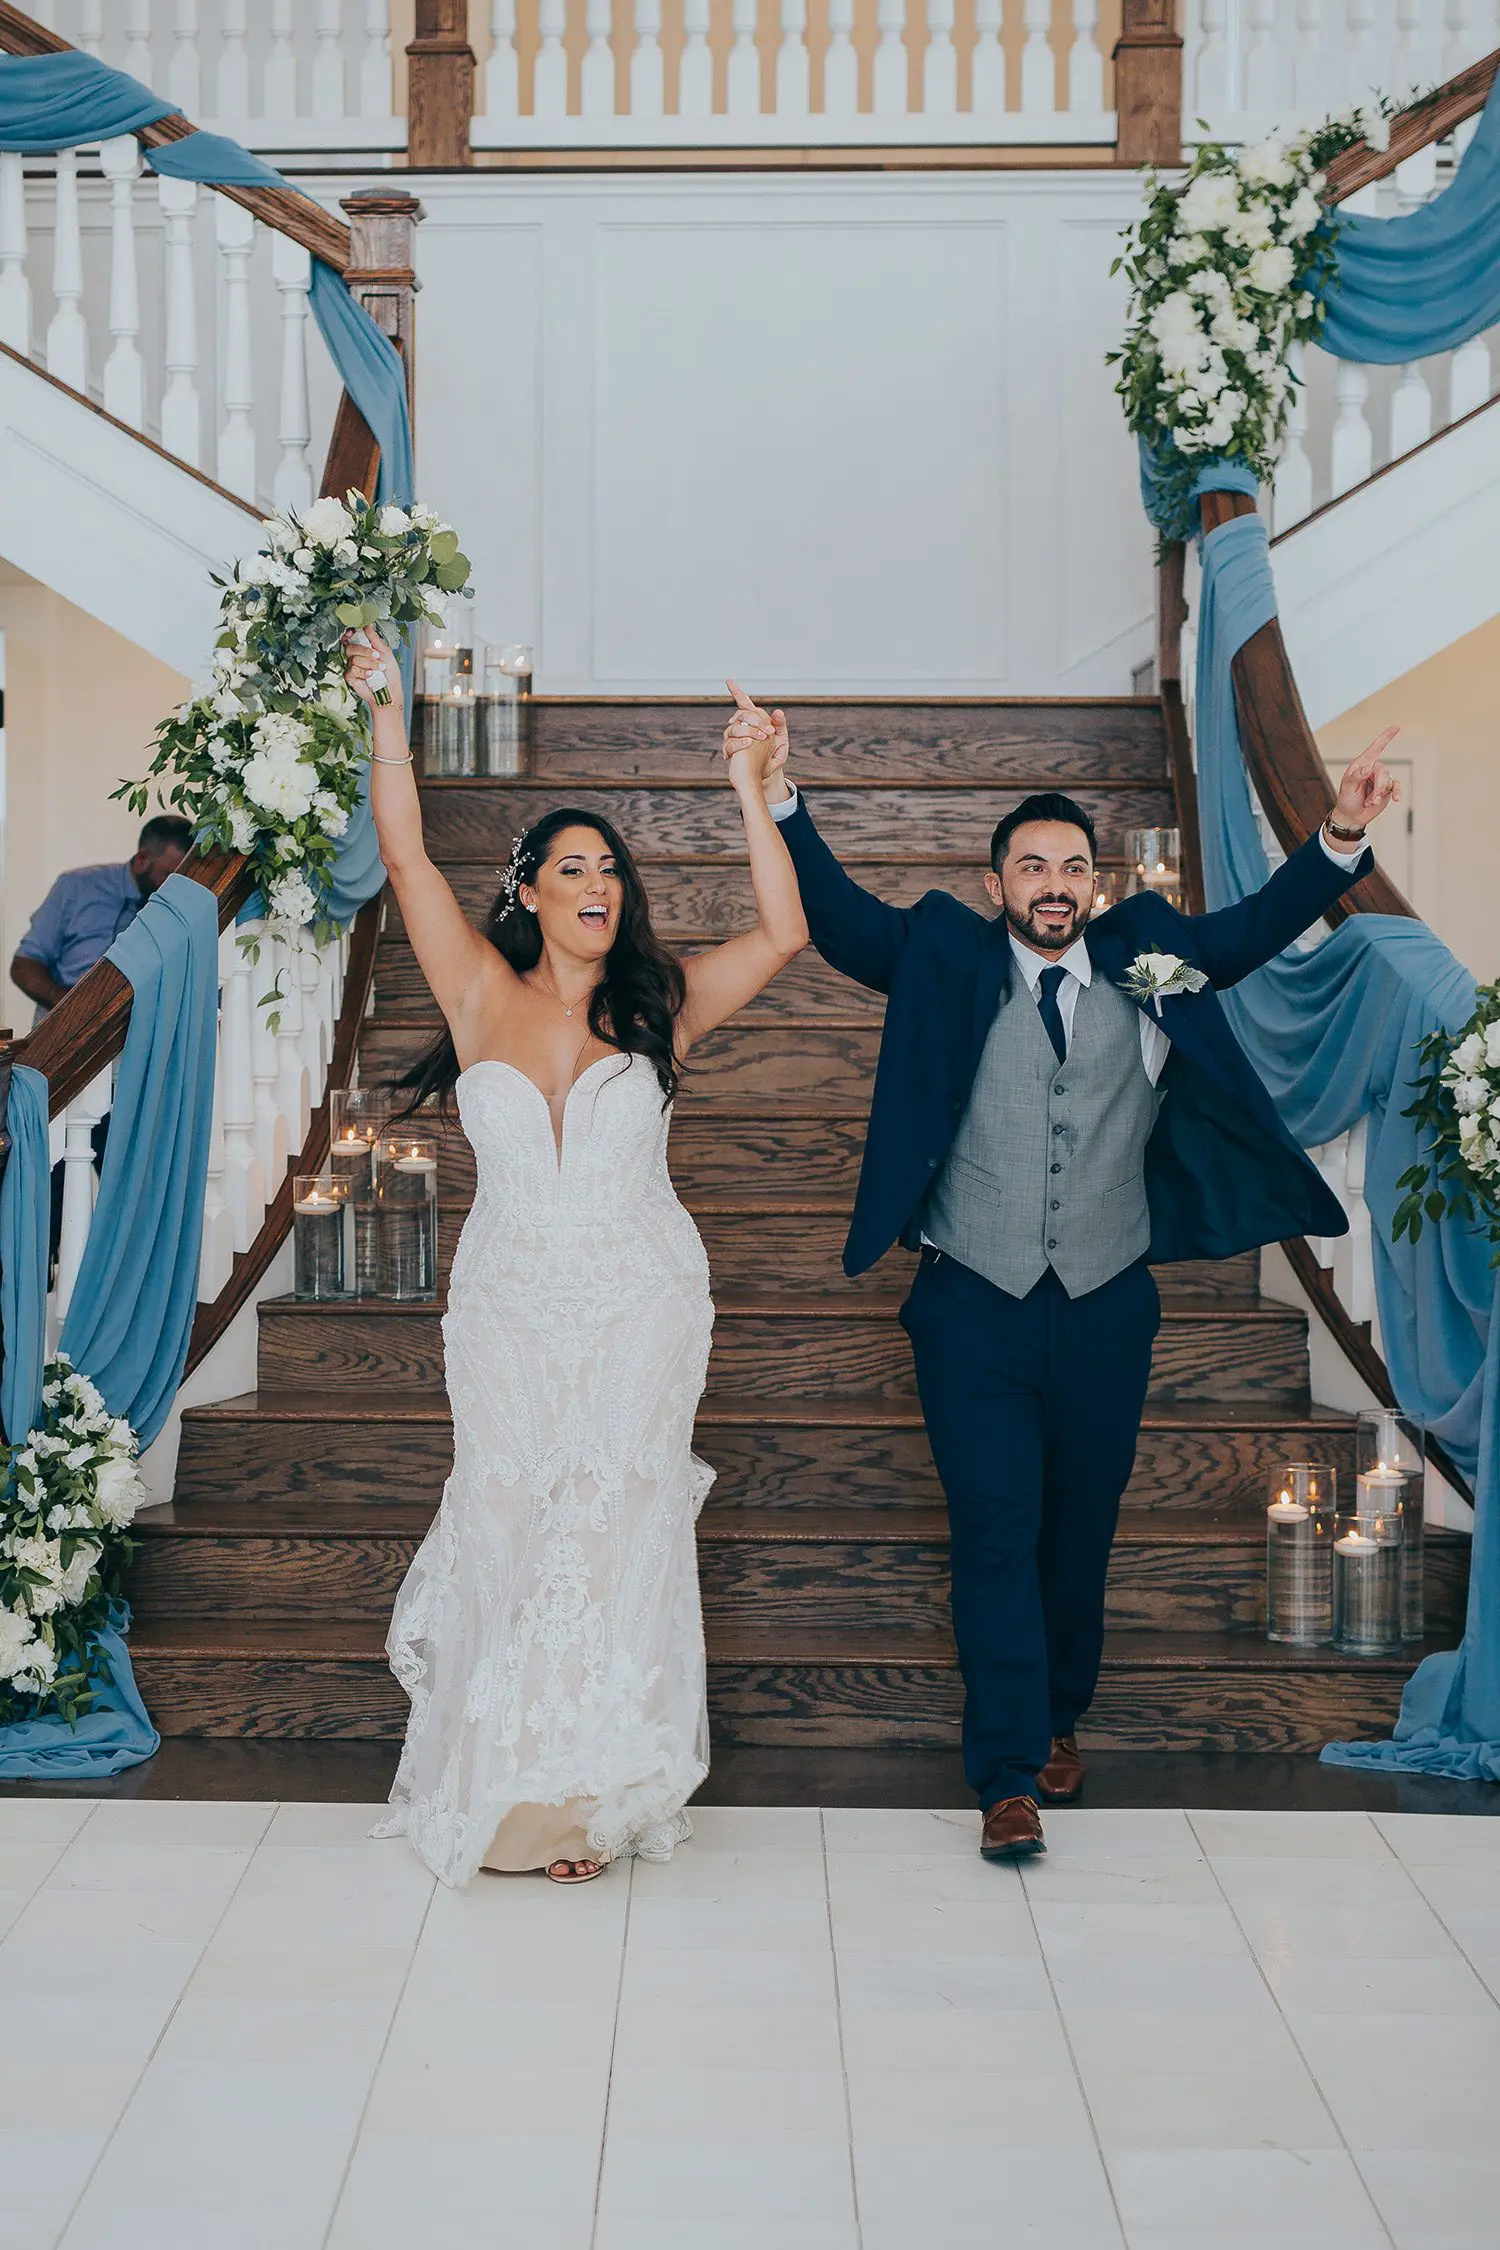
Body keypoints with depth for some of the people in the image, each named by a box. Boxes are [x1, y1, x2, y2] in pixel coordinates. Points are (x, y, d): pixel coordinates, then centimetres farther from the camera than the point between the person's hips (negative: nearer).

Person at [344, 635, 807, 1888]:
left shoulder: (660, 1005, 3)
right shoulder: (484, 995, 3)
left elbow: (784, 935, -5)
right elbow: (407, 857, -2)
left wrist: (749, 792, -7)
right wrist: (387, 712, -3)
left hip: (640, 1308, 0)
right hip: (509, 1305, 1)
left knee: (611, 1533, 0)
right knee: (507, 1528, 3)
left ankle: (593, 1785, 10)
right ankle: (502, 1779, 18)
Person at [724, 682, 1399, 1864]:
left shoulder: (1149, 964, 7)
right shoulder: (949, 965, 1)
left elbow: (1259, 925, 3)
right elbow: (837, 912, -7)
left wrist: (1343, 834, -11)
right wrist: (778, 795, -20)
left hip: (1107, 1311, 2)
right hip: (976, 1310, -2)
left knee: (1080, 1533, 14)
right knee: (996, 1536, -4)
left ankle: (1061, 1720, 34)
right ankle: (1010, 1777, 0)